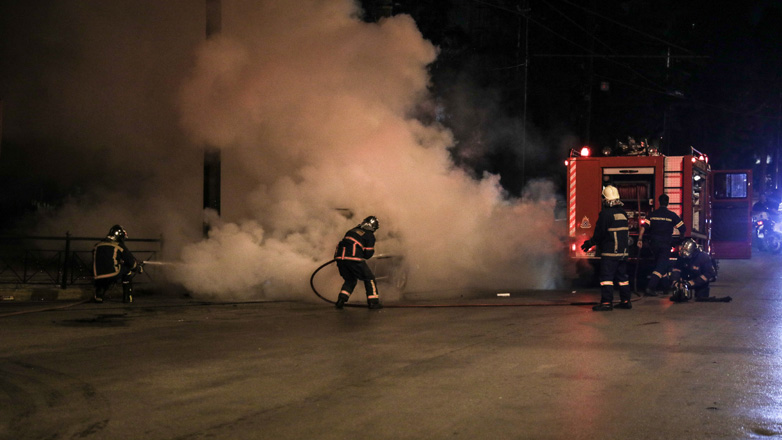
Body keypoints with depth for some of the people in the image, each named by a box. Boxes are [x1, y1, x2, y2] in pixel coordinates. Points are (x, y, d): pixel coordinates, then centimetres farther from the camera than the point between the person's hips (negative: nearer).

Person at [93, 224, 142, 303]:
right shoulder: (119, 246, 2)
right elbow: (132, 262, 7)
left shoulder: (96, 246, 16)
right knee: (127, 270, 20)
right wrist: (139, 268, 30)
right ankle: (127, 297, 18)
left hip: (99, 279, 5)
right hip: (114, 276, -5)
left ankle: (99, 295, 16)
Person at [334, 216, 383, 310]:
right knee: (369, 278, 10)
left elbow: (343, 242, 27)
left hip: (340, 257, 6)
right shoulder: (370, 236, 6)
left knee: (350, 280, 24)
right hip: (353, 258, -6)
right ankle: (373, 302, 6)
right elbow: (368, 254, 2)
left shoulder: (352, 230, 24)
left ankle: (341, 300, 10)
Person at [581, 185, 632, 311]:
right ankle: (625, 301, 16)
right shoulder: (623, 213, 10)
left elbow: (599, 233, -12)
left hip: (609, 252, -7)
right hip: (623, 251, 7)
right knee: (623, 276, 13)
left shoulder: (605, 213, -14)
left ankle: (606, 302, -9)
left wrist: (590, 243, 3)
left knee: (606, 277, -5)